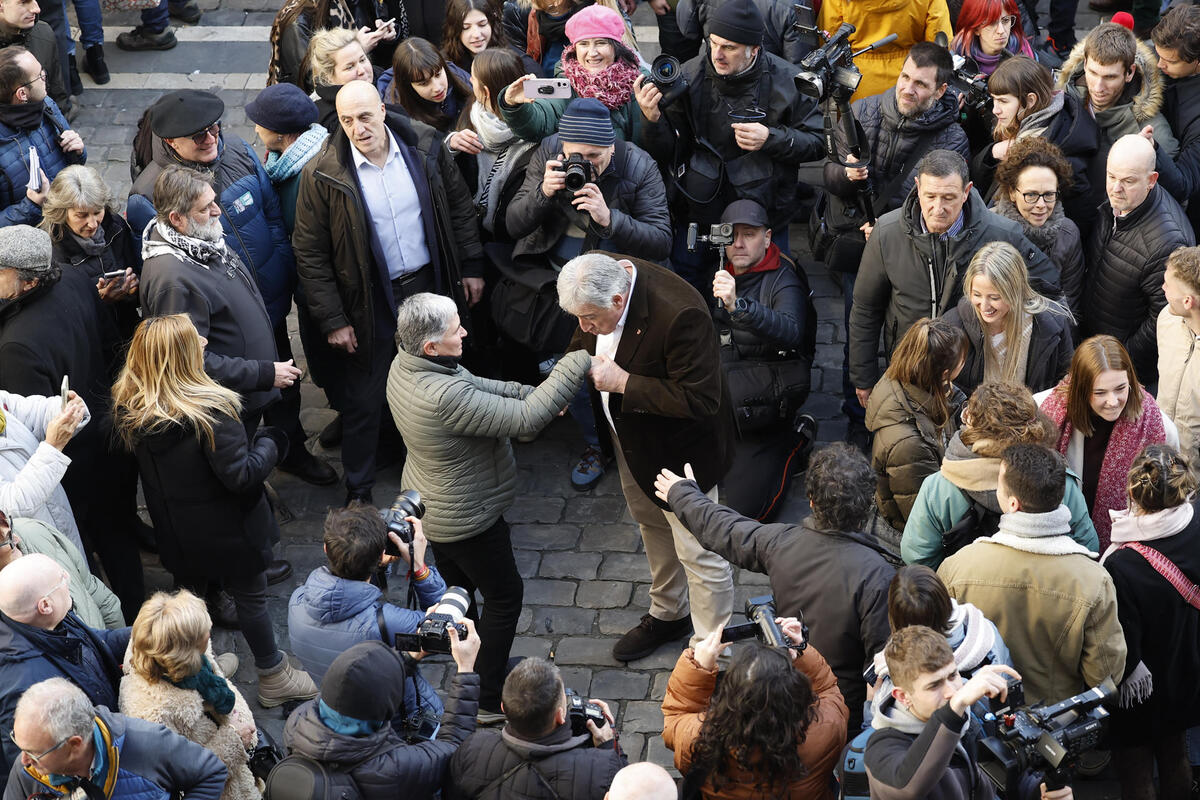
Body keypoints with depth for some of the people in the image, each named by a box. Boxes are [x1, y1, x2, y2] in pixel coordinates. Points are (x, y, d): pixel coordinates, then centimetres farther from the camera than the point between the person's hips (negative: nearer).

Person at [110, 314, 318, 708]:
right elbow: (241, 474, -29)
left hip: (176, 530, 6)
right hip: (226, 529, -5)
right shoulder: (208, 411, -32)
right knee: (250, 597, 14)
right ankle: (273, 678, 30)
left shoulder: (128, 407, -12)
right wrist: (270, 442, -10)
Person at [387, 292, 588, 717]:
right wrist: (578, 364, -29)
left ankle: (475, 664, 47)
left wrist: (532, 393, -10)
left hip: (430, 504, 9)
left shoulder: (405, 364, -11)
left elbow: (479, 387, 3)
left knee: (458, 586, 27)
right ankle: (488, 694, 23)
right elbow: (526, 419, -35)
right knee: (504, 595, 12)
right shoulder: (445, 398, -40)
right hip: (465, 519, -9)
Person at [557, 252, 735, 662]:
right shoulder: (599, 279, -14)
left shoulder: (679, 314, -38)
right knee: (651, 525, 28)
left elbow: (700, 400, -35)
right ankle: (667, 614, 51)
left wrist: (623, 383, -34)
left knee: (697, 553, 3)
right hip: (631, 438, 8)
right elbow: (584, 340, 9)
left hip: (679, 448, -8)